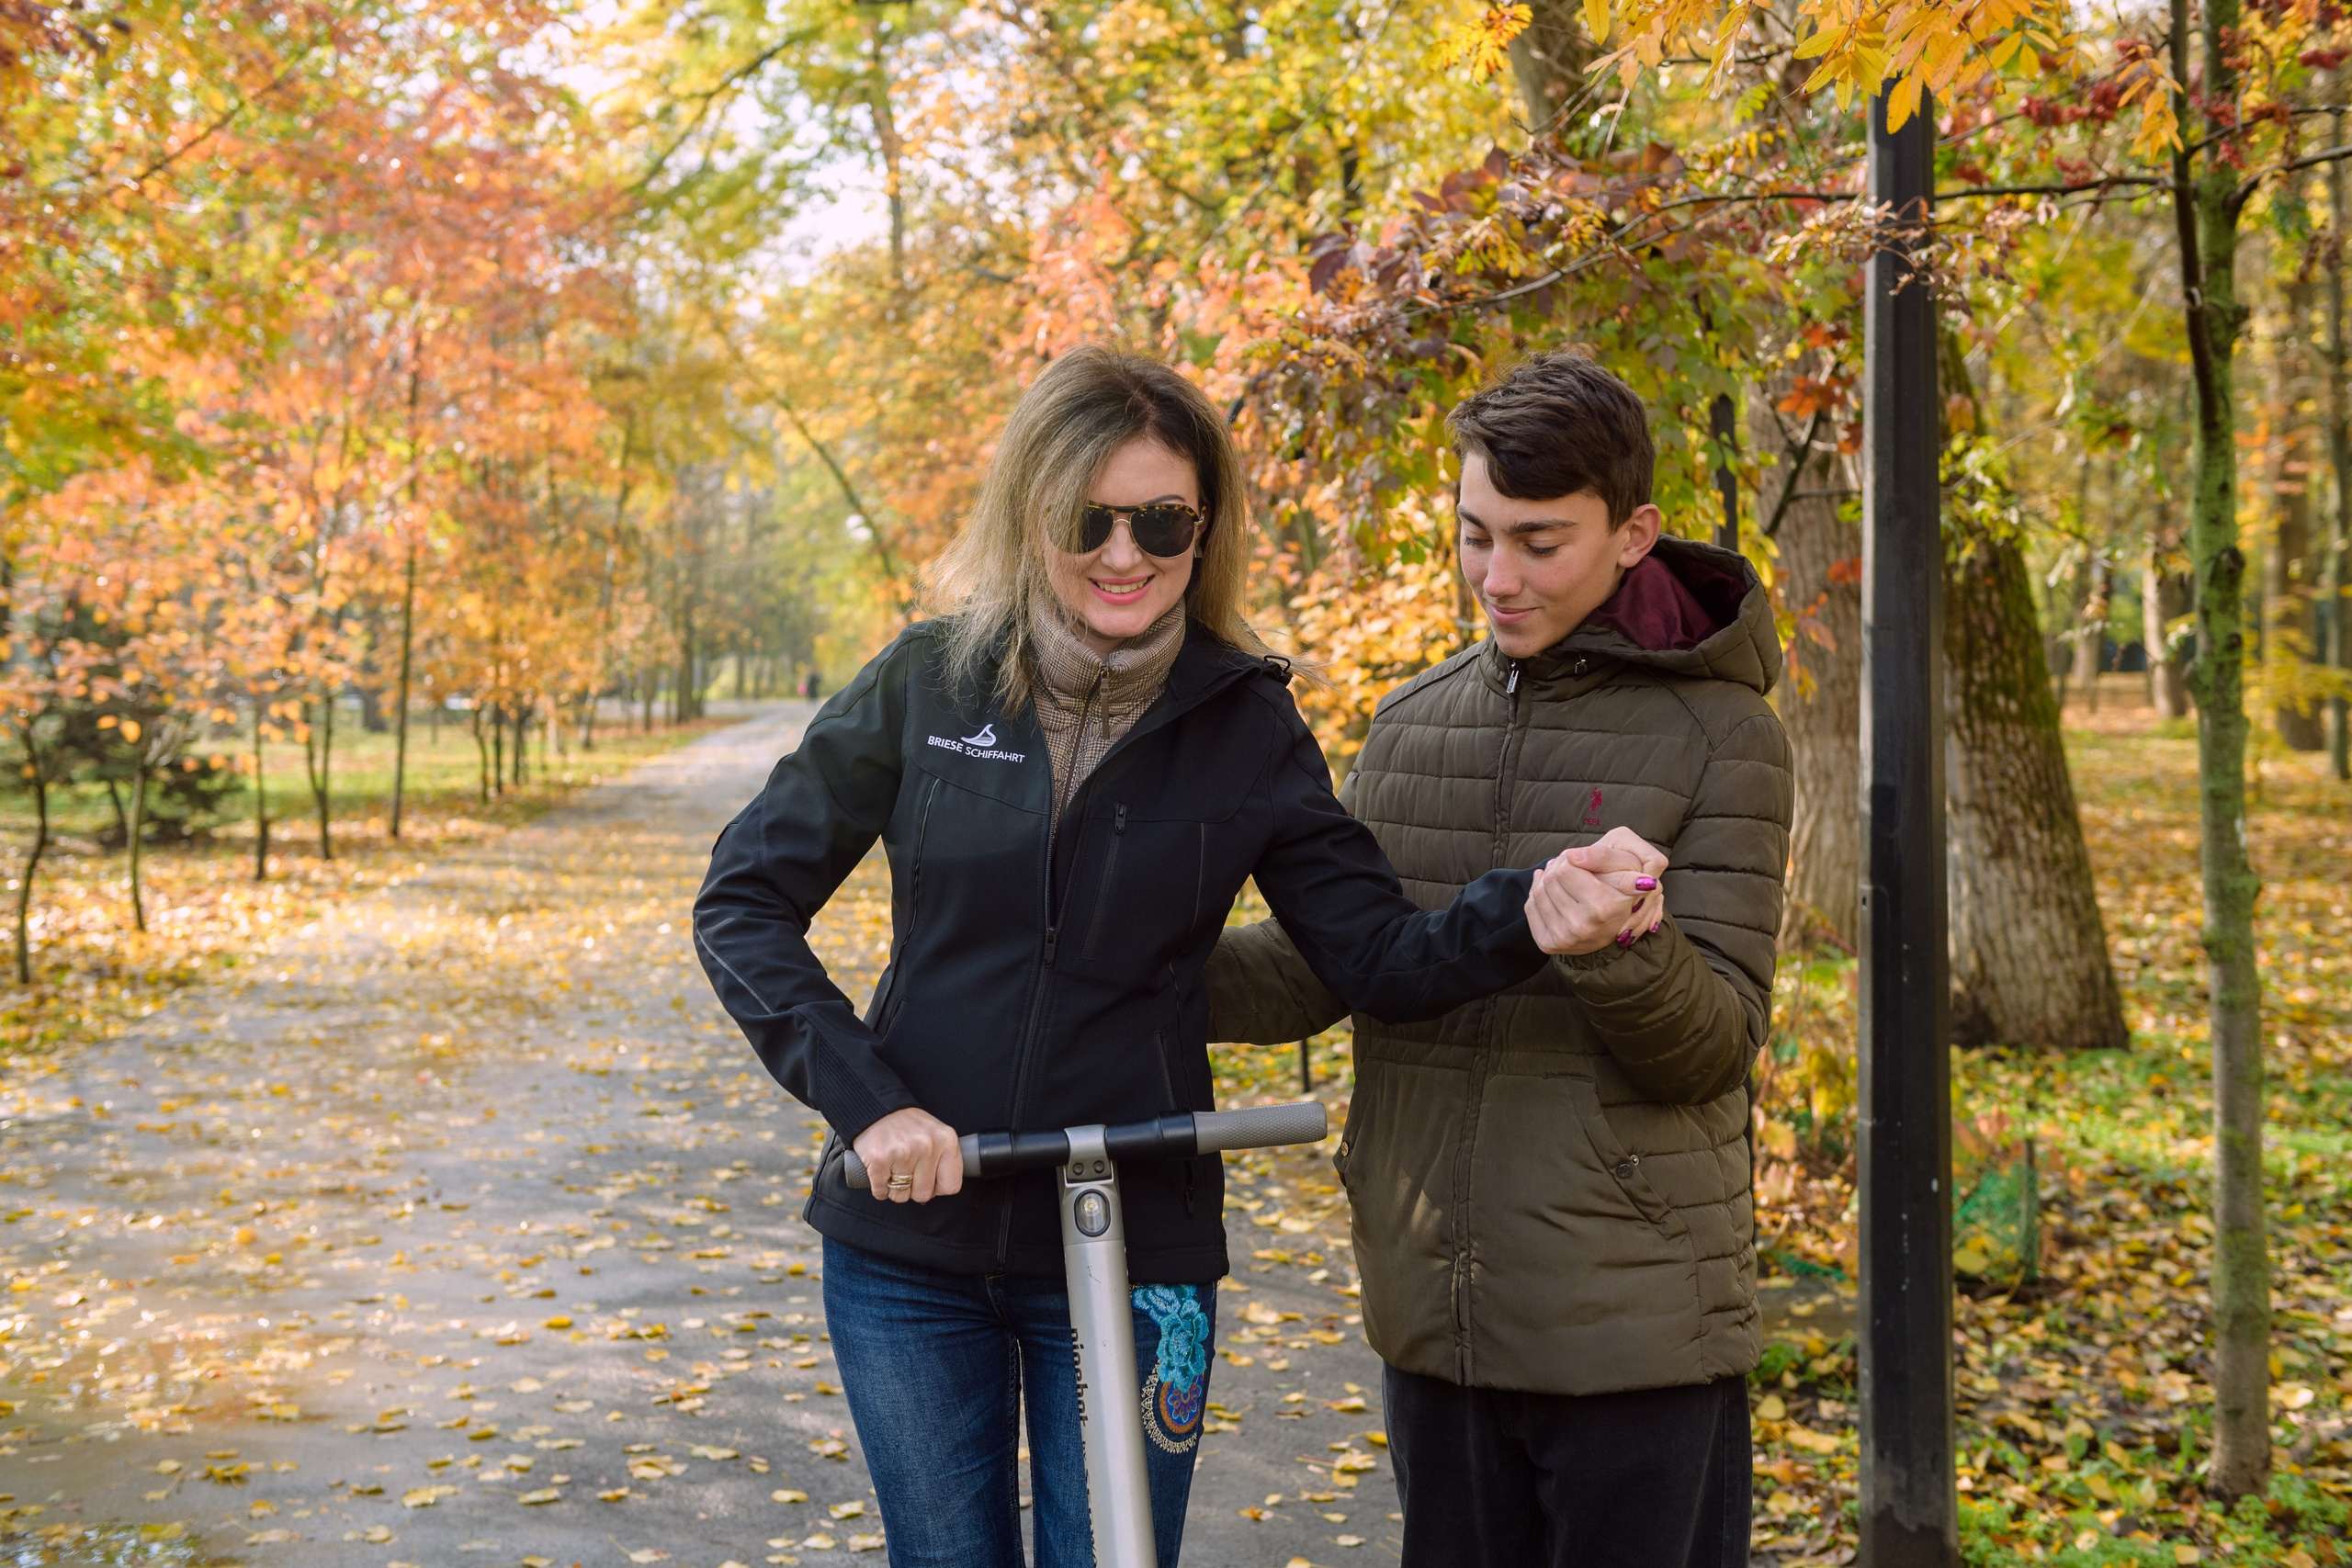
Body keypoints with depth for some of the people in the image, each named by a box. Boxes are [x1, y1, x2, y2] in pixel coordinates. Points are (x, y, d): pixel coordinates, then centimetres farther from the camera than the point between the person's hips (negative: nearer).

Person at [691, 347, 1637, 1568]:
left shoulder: (1244, 721, -3)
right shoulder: (930, 682, -4)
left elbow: (1379, 957, -5)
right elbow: (744, 900, -2)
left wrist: (1526, 918, -25)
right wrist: (861, 1098, -15)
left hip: (1131, 1250, -1)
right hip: (909, 1238, 1)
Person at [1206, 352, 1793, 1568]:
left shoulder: (1719, 735, -7)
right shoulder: (1412, 724, 9)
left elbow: (1710, 1047, -12)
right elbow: (1314, 967, 11)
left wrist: (1618, 945, -32)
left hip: (1633, 1330, -5)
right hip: (1433, 1322, 5)